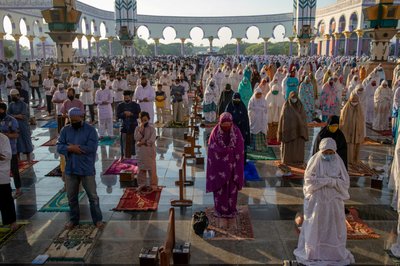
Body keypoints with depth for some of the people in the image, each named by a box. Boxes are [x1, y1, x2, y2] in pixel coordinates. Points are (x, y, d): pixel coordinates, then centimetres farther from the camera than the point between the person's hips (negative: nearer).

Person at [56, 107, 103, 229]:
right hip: (70, 169, 4)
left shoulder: (90, 130, -9)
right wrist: (71, 148, -22)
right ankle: (74, 219, 31)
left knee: (92, 196, 4)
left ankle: (98, 219, 18)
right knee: (71, 196, 14)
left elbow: (92, 148, -20)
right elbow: (59, 147, -3)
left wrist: (73, 147, -16)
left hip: (87, 169, -4)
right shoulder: (65, 130, 4)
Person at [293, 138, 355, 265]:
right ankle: (313, 253, 24)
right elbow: (309, 180, -15)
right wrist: (329, 180, -18)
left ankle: (334, 253, 29)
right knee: (315, 227, 8)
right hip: (317, 200, -2)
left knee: (334, 227, 12)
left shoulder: (338, 161, -2)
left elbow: (345, 182, -3)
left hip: (333, 201, 2)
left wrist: (331, 181, -20)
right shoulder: (314, 160, -10)